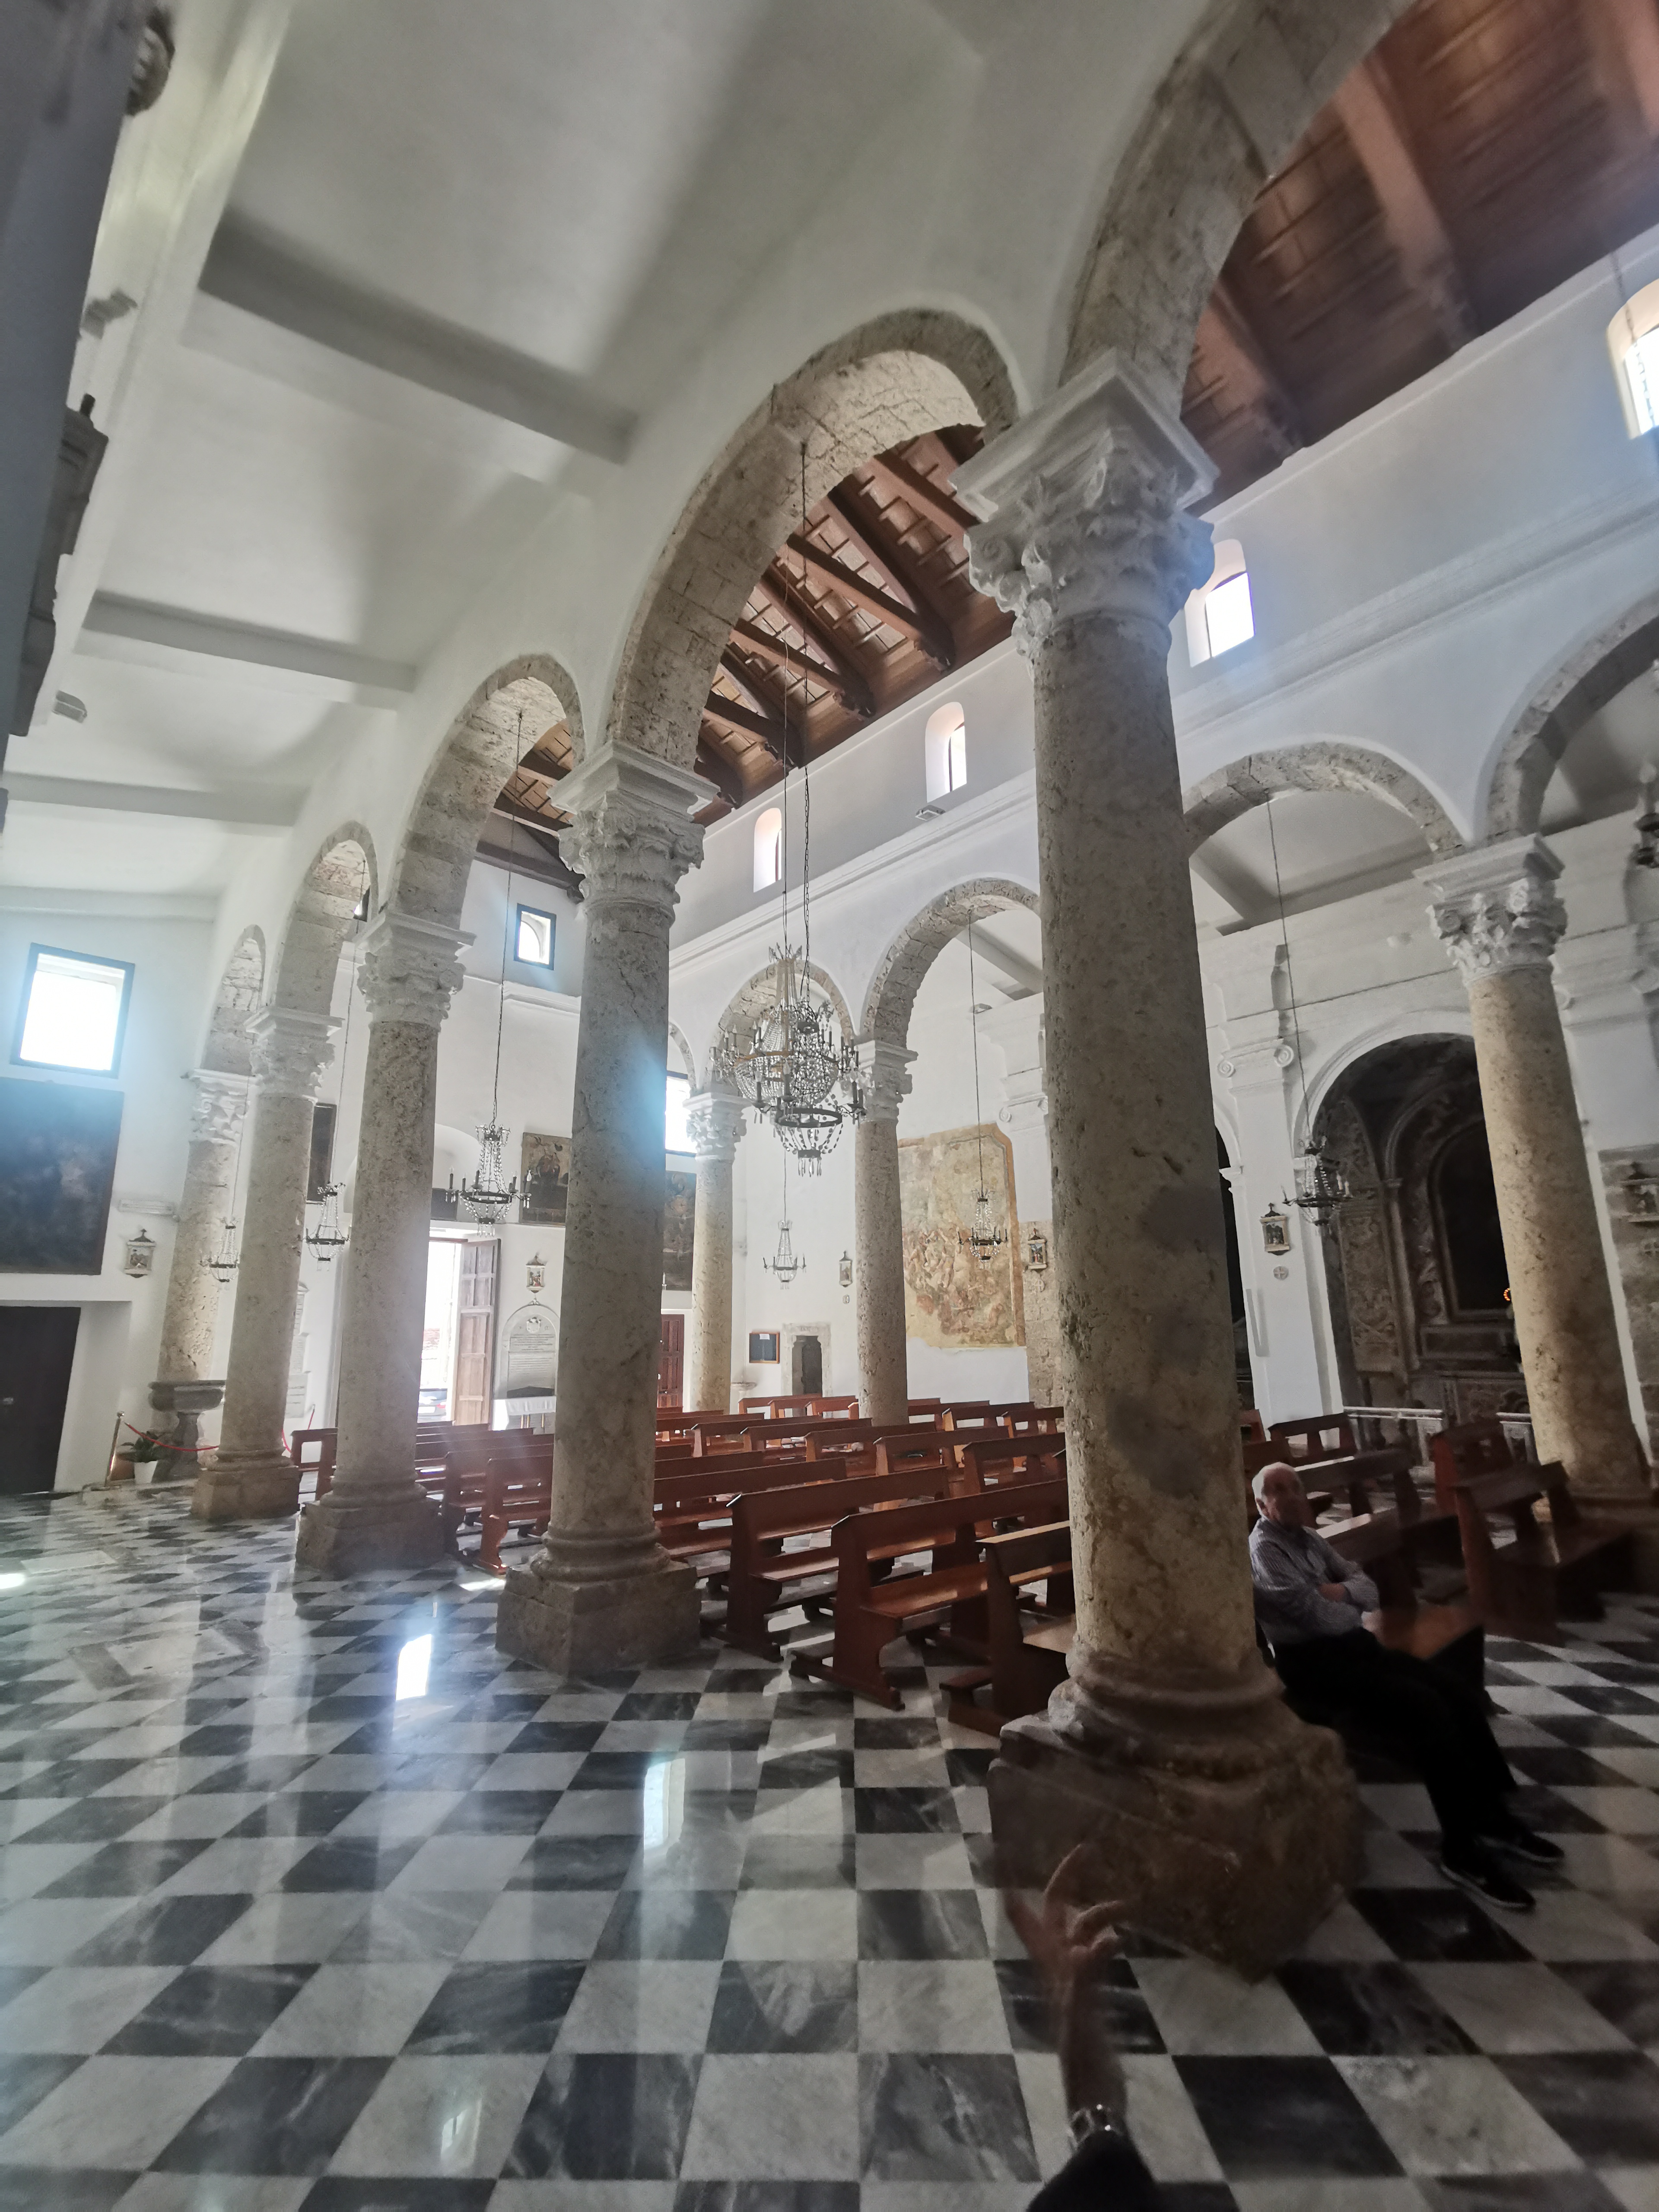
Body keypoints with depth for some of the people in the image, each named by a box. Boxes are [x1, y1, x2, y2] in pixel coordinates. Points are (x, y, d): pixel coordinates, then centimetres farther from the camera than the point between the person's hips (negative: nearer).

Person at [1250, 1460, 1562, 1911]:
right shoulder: (1263, 1548, -16)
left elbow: (1369, 1587, 11)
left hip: (1351, 1642, 9)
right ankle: (1462, 1850, -7)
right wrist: (1355, 1609, -2)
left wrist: (1341, 1592, -12)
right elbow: (1316, 1615, -22)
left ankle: (1493, 1817, 12)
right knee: (1427, 1709, -21)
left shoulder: (1309, 1538, 13)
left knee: (1460, 1695, -3)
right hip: (1313, 1661, -9)